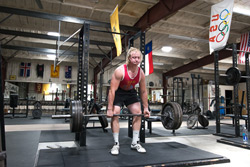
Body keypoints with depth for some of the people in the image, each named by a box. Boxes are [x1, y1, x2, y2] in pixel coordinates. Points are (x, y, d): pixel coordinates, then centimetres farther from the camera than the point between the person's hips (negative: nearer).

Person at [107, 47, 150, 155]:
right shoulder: (120, 71, -31)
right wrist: (110, 109, -31)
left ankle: (135, 143, 7)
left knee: (138, 113, -4)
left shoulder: (141, 73, -16)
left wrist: (145, 108, -3)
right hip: (118, 92, -4)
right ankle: (116, 144, -5)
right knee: (115, 114, -16)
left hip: (131, 92, 5)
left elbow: (143, 92, -5)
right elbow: (112, 90, -30)